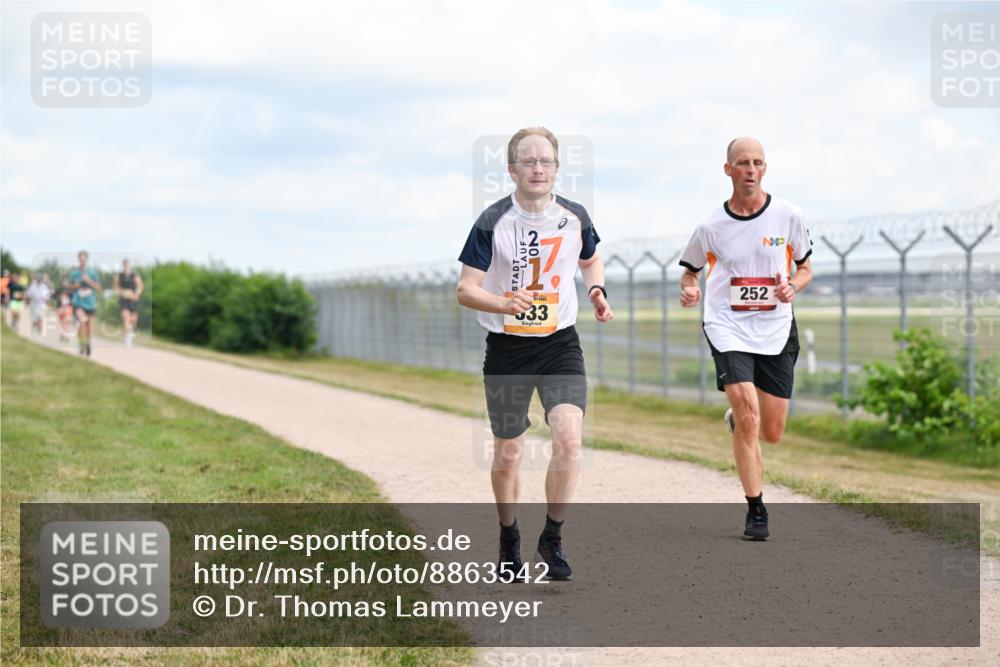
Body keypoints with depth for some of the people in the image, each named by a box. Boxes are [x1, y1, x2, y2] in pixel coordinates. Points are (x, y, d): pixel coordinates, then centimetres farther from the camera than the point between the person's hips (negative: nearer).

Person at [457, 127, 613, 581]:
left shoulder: (575, 218, -2)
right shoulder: (492, 223, -11)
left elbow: (591, 260, 20)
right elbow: (466, 289, -10)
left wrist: (597, 291, -2)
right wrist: (506, 304, -29)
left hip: (560, 343, 1)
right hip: (506, 348, -1)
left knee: (569, 438, -19)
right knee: (507, 454, 8)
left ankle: (552, 538, -1)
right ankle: (509, 540, 32)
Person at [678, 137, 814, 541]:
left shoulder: (788, 216, 0)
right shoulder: (711, 226, -2)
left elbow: (805, 267, 12)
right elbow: (690, 270, 12)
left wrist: (792, 287, -10)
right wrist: (689, 290, -10)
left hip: (776, 329, 2)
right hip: (728, 328, -2)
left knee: (771, 432, 6)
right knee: (747, 414, -19)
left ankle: (736, 419, 44)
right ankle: (756, 511, -8)